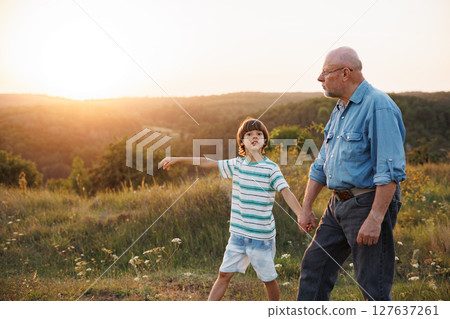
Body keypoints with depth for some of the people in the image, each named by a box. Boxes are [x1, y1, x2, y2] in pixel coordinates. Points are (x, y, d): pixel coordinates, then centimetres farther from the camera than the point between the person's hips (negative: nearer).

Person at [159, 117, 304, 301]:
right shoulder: (236, 165, 4)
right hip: (238, 234, 4)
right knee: (224, 274, 8)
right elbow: (207, 163, 12)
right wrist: (177, 159, 16)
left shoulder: (271, 168, -8)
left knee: (268, 278, 8)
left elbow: (286, 192, -17)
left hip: (262, 235, -4)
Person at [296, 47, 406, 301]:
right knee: (315, 265, 11)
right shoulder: (340, 110, 15)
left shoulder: (378, 106, -14)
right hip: (339, 204, 9)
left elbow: (390, 170, -21)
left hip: (369, 203, -9)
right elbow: (321, 165, 20)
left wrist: (375, 219, -24)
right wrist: (306, 208, 17)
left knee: (374, 285, -3)